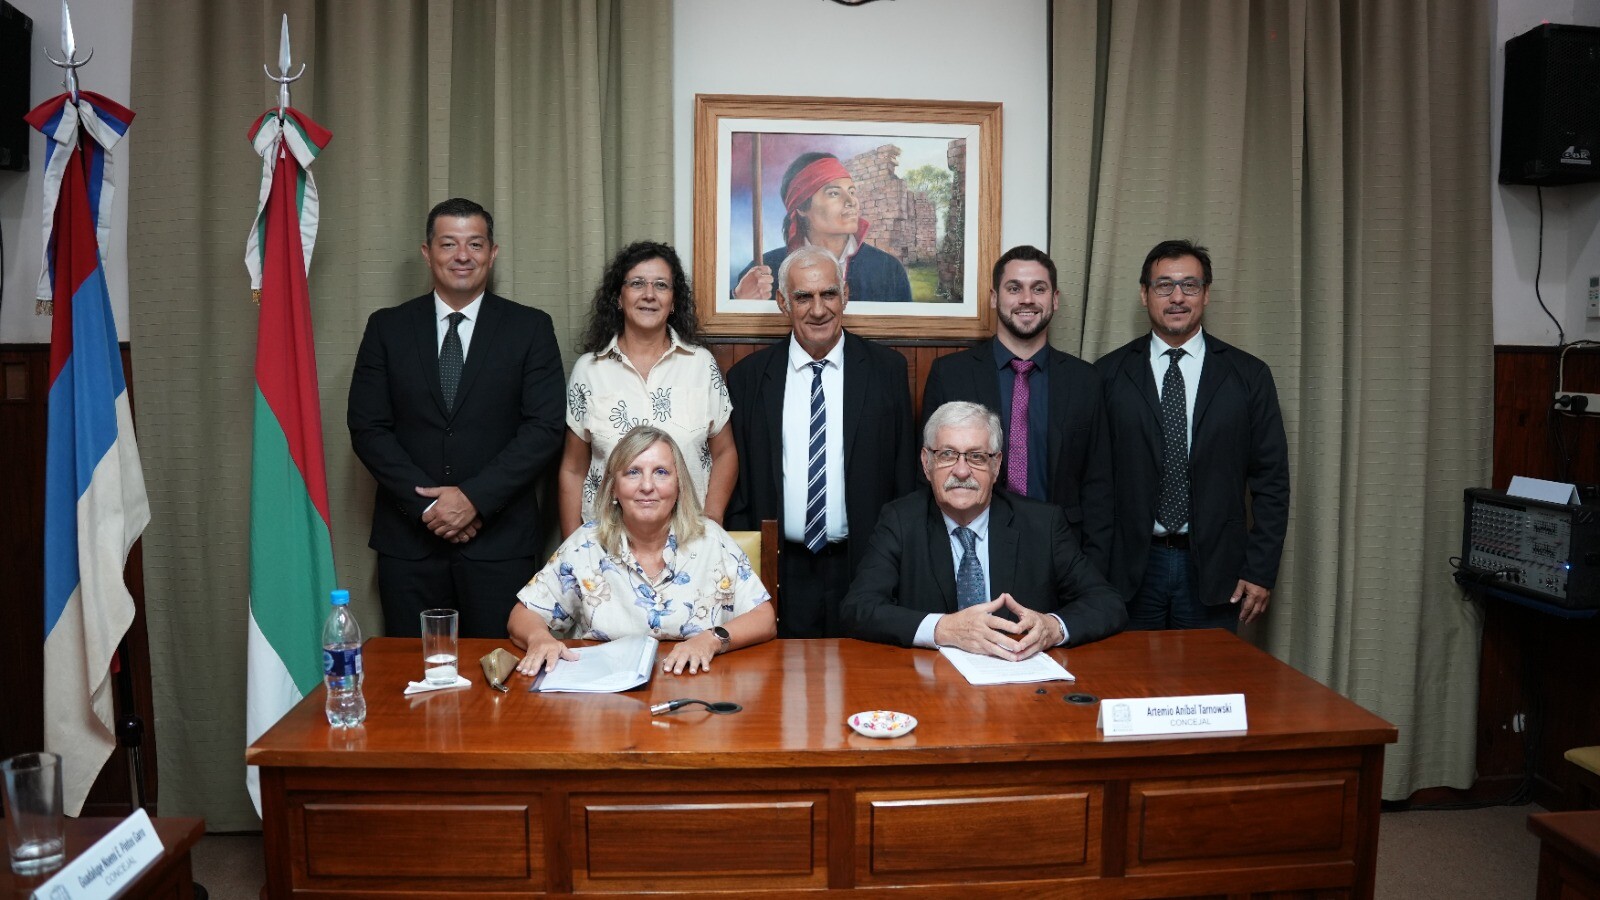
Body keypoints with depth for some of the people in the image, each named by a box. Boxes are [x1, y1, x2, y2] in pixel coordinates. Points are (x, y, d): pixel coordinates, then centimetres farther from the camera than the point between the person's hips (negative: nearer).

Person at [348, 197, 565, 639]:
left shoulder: (530, 328, 2)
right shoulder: (387, 328, 7)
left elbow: (545, 428, -5)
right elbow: (367, 428, 2)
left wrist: (475, 498, -13)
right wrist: (426, 504, -9)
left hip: (500, 540, -1)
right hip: (408, 540, 2)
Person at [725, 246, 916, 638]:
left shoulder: (887, 369, 2)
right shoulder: (748, 377, 3)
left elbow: (905, 474, 3)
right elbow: (737, 485, 5)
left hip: (865, 568, 0)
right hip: (781, 572, 0)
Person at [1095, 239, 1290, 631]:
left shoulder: (1249, 375, 2)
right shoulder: (1110, 374, 1)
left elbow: (1271, 480, 3)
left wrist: (1260, 571, -1)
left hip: (1214, 568, 1)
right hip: (1131, 567, 0)